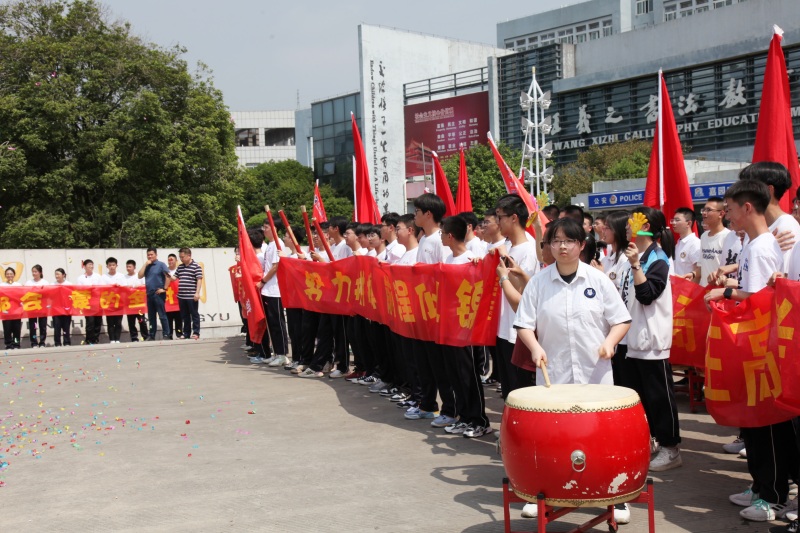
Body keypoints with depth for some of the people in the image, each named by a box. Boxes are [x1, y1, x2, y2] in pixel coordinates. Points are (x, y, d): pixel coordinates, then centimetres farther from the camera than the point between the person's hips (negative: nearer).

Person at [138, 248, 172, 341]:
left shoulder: (161, 264, -2)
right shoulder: (147, 266, 15)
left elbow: (168, 276, -10)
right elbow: (140, 276, 3)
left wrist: (164, 289, -14)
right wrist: (145, 264, 0)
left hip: (158, 294, -6)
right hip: (149, 294, 6)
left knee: (162, 315, -6)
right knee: (151, 316, 10)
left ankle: (166, 335, -5)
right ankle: (151, 335, 16)